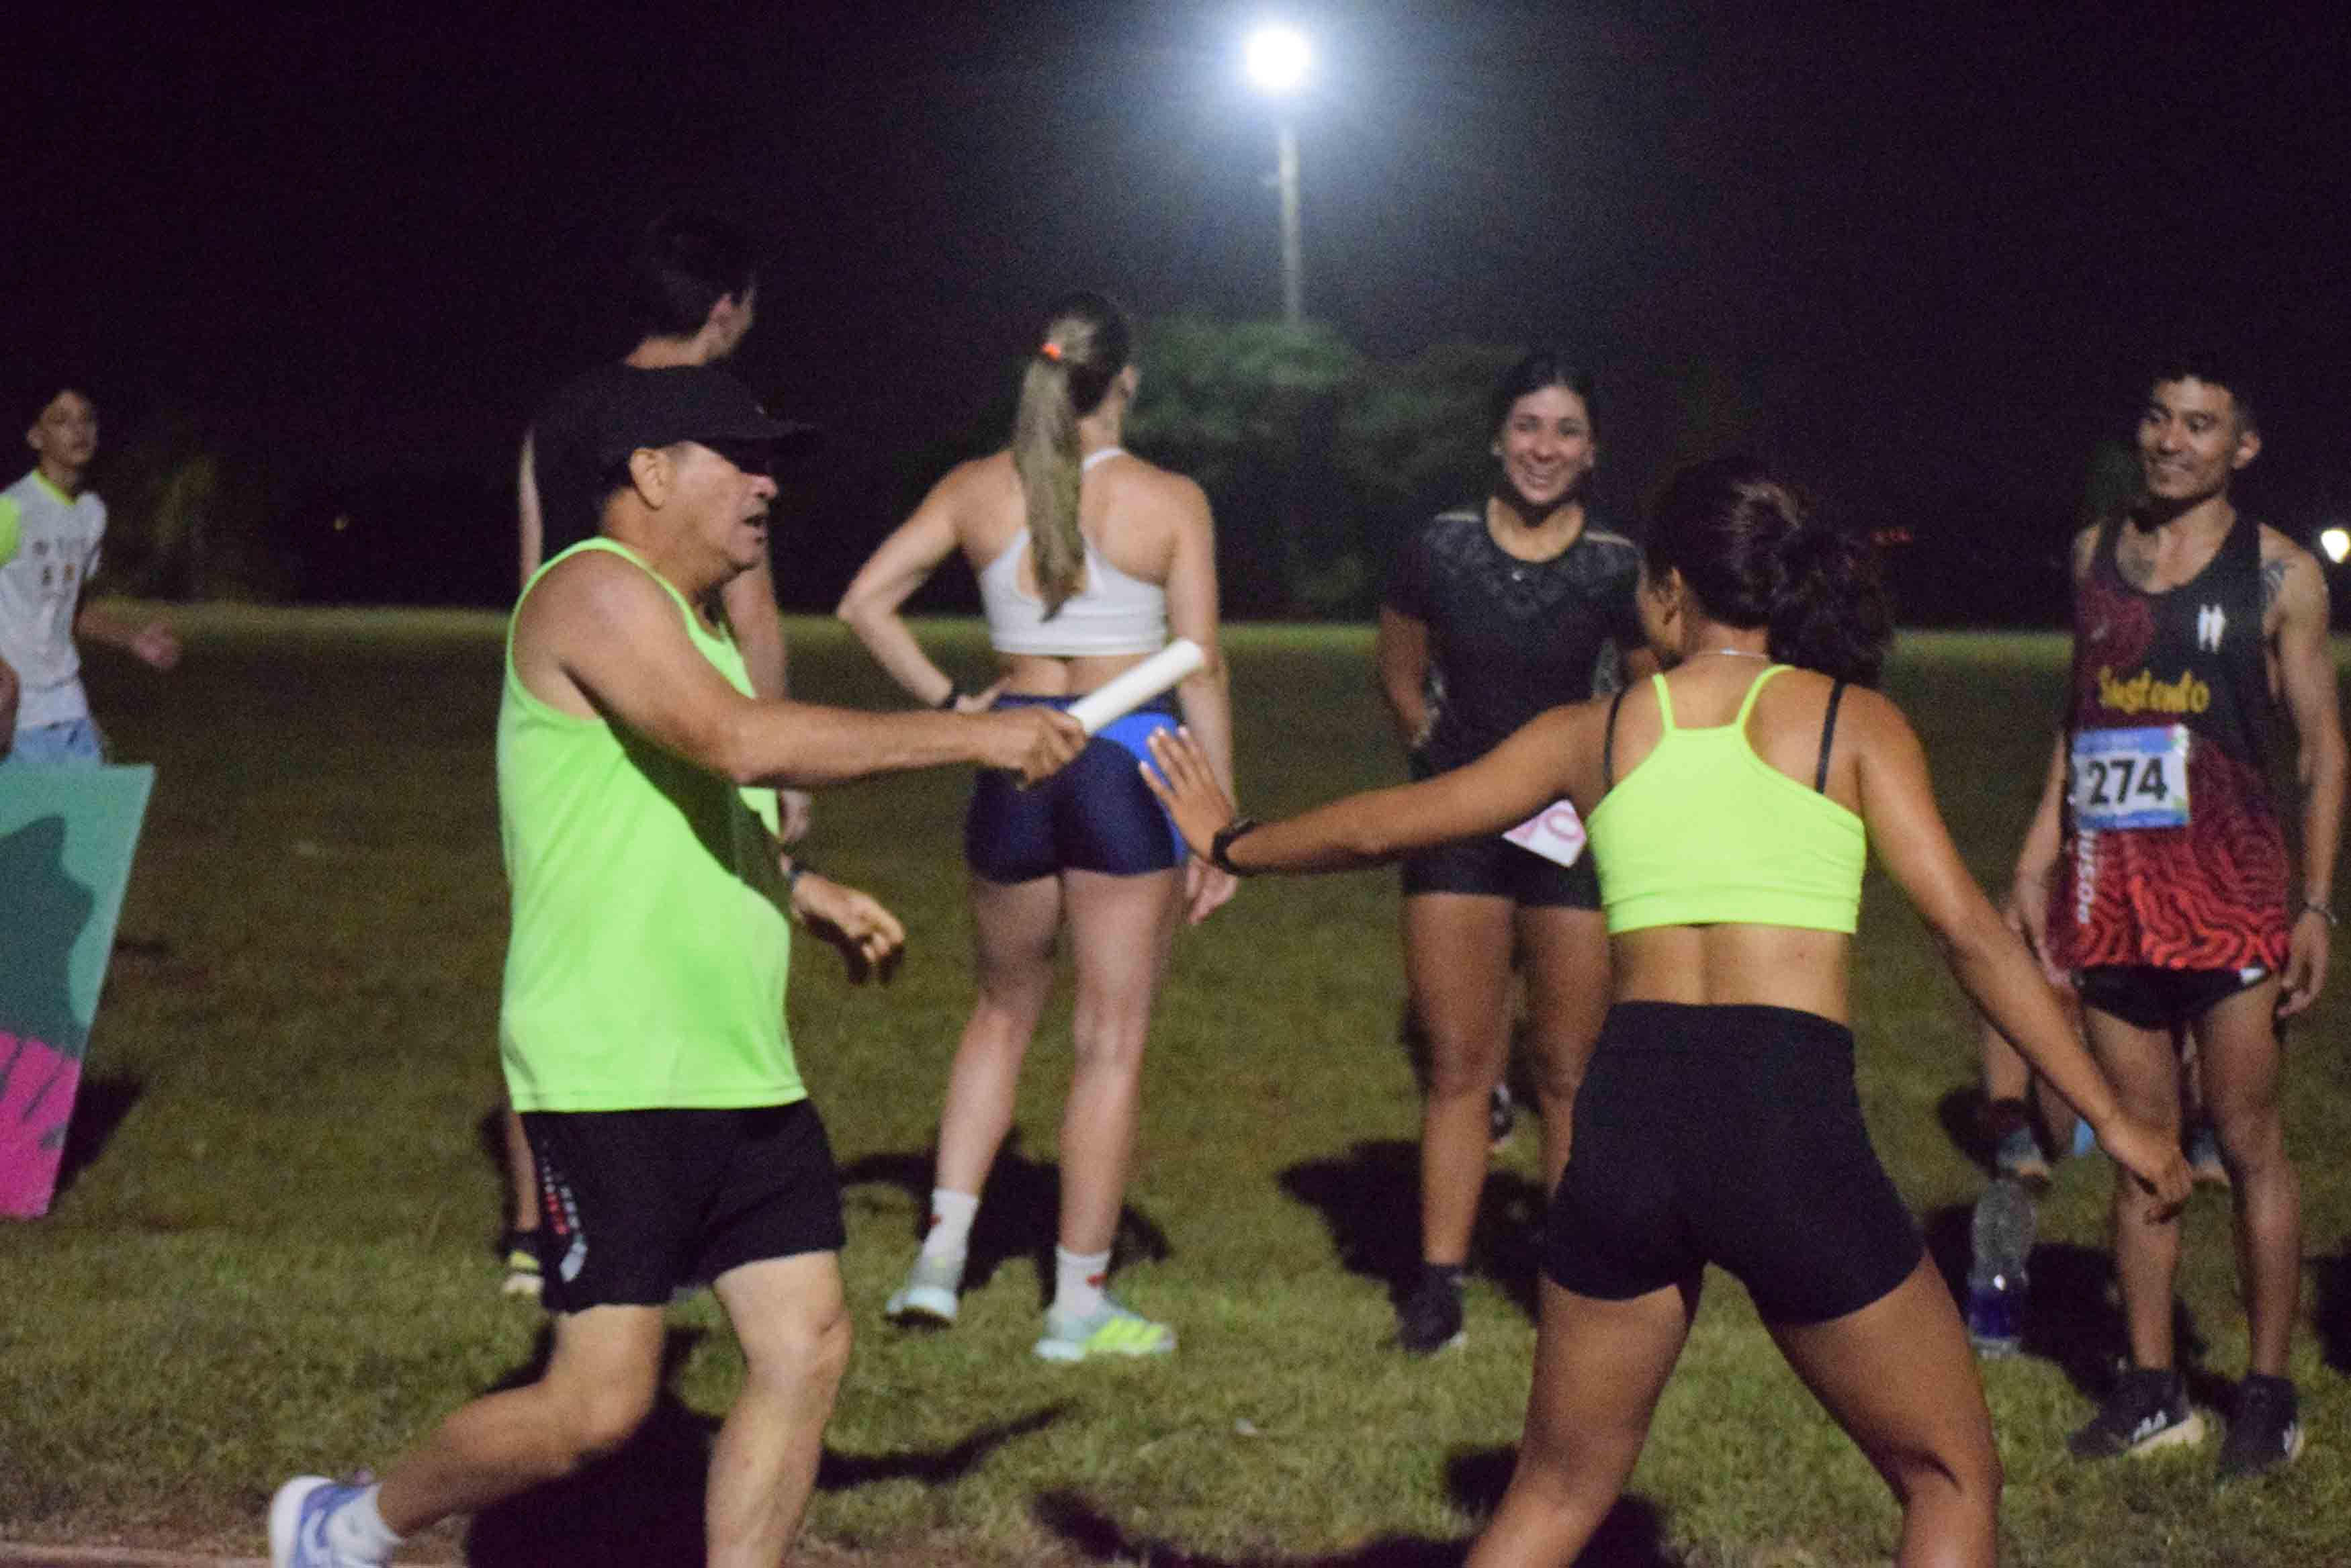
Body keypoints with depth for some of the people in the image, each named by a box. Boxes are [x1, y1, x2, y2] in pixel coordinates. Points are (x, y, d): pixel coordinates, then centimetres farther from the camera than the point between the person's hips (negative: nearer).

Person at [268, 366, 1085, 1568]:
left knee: (806, 1346, 1)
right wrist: (971, 736, -24)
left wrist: (803, 893, 15)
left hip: (741, 1068, 9)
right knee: (598, 1404, -7)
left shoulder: (693, 623, 19)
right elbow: (744, 744, -27)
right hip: (612, 1076, -9)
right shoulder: (594, 593, -12)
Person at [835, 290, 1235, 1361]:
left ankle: (943, 1249, 14)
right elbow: (1201, 672, -6)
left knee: (1003, 1011, 22)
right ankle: (1080, 1302, 9)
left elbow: (863, 604, -1)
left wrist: (946, 700, 6)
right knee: (1111, 1040, 5)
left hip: (1014, 759, 3)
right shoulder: (1170, 502, -6)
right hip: (1132, 767, -3)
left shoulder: (975, 491, 2)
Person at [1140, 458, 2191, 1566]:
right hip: (1793, 1125, -3)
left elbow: (1379, 828, 23)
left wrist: (1233, 843, 42)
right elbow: (1966, 929, -4)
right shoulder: (1855, 723, 6)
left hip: (1628, 1116, 3)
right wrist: (2110, 1119, -2)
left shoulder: (1593, 733, 14)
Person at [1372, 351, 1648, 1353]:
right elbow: (1398, 676, 16)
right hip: (1458, 826, 1)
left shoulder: (1616, 571, -3)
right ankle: (1439, 1279, 6)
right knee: (1456, 1065, 1)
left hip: (1574, 829, -1)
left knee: (1569, 1073, 4)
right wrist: (1436, 749, 7)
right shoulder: (1439, 552, 0)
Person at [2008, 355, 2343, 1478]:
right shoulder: (2094, 554, 12)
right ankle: (2151, 1390, 14)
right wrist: (2036, 861, 14)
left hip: (2227, 888, -4)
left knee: (2247, 1142, -3)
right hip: (2108, 889, 4)